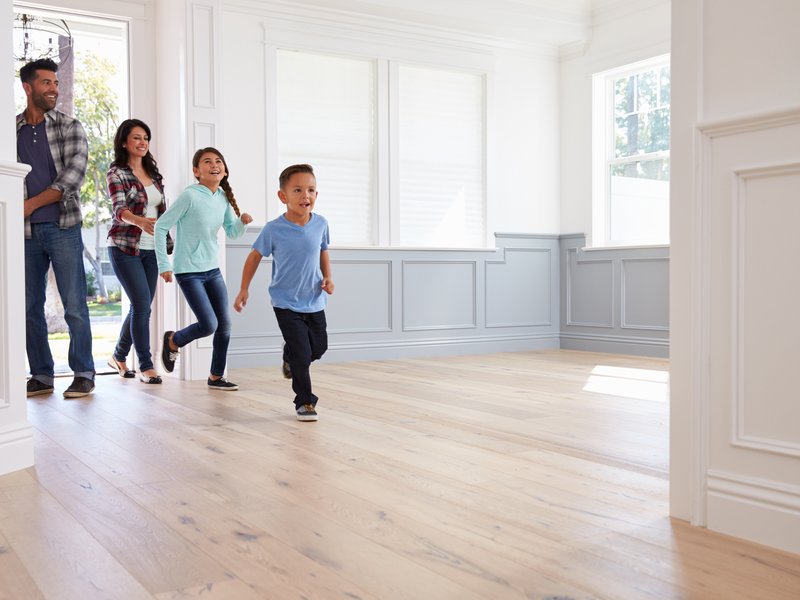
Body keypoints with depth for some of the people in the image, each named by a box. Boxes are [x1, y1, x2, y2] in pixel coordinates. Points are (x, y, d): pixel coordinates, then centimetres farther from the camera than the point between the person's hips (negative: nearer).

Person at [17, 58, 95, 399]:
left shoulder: (70, 128, 3)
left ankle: (84, 374, 4)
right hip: (26, 231, 3)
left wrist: (31, 204, -11)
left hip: (63, 228, -3)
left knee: (74, 306, -4)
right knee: (30, 307, 6)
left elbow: (74, 176, -8)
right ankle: (41, 376, 16)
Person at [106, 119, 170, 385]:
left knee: (141, 306, 9)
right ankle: (145, 366, -3)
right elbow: (119, 209, -21)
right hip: (125, 248, -6)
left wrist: (167, 243, 13)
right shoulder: (116, 173, -6)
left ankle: (119, 356, 28)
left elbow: (162, 211, 17)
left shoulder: (152, 172, 13)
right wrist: (141, 222, -40)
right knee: (142, 304, -12)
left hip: (151, 249, 6)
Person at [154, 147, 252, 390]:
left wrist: (242, 221, -10)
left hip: (213, 270, 7)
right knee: (209, 325, -11)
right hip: (189, 272, -7)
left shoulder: (223, 197, 4)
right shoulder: (190, 196, -16)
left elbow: (232, 233, 13)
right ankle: (173, 341, 20)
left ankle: (216, 377, 20)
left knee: (225, 325, 5)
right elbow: (161, 226, -13)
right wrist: (164, 265, -13)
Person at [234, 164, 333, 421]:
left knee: (319, 348, 16)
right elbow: (255, 255, -2)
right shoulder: (274, 229, -16)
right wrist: (244, 289, 0)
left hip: (314, 301, 4)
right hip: (286, 303, -4)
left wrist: (327, 277, -4)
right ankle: (305, 402, 12)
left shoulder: (320, 224, -7)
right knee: (302, 355, -7)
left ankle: (290, 357, 49)